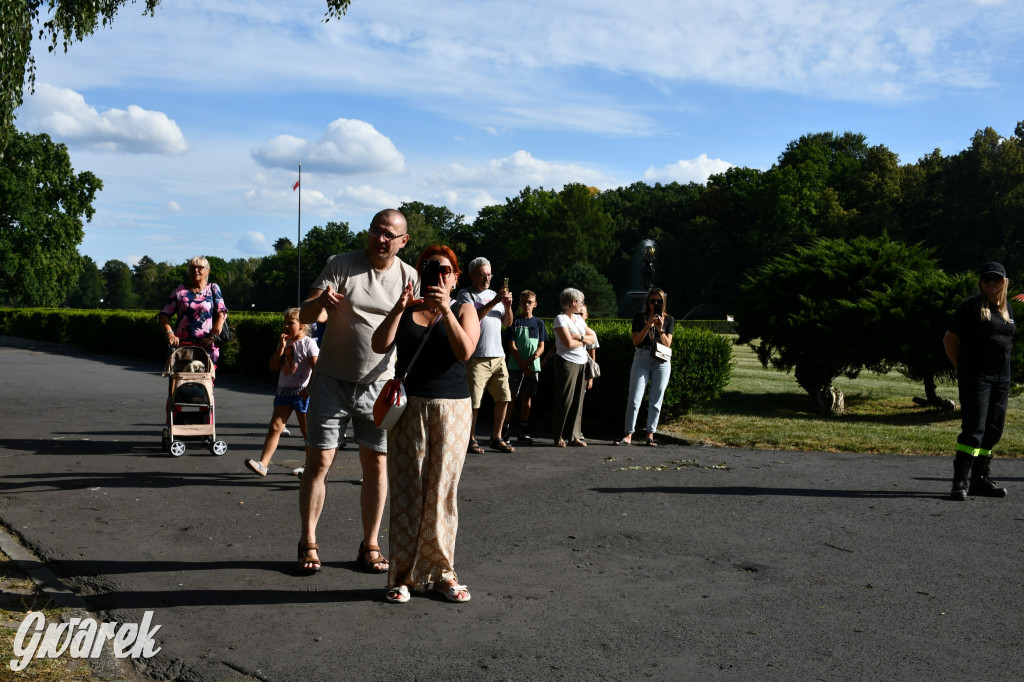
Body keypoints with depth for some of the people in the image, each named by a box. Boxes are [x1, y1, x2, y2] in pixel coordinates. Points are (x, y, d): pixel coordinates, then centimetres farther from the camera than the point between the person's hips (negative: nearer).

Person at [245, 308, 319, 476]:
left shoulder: (309, 343, -7)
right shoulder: (285, 342, 12)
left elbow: (316, 368, -14)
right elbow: (273, 367, 7)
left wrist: (309, 388, -21)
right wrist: (281, 347, -3)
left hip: (301, 391, -6)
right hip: (284, 389, 6)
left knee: (307, 431, 5)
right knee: (275, 427, -3)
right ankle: (263, 464, -8)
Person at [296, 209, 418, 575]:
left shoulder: (408, 277, 2)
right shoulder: (341, 265, -5)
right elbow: (306, 315, -10)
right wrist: (320, 302, -32)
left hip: (379, 384, 2)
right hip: (332, 380, -1)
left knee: (376, 465, 5)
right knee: (318, 461, -1)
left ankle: (370, 546, 17)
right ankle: (308, 542, 12)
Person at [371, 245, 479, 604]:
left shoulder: (464, 309, 7)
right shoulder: (406, 310, 12)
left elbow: (465, 351, -10)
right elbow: (380, 346, -2)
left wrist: (445, 309, -20)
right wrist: (399, 307, -13)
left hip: (452, 410, -1)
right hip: (408, 408, 1)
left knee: (442, 491, -1)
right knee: (407, 491, -3)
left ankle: (442, 572, 9)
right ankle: (404, 574, 2)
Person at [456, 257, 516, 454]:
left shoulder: (494, 294, 18)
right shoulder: (465, 294, -1)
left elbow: (508, 323, 17)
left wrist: (508, 306, -2)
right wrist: (494, 302, -19)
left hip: (498, 356, 6)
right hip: (476, 357, -6)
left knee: (504, 397, 6)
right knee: (473, 402, -3)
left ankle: (496, 438, 17)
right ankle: (471, 439, 9)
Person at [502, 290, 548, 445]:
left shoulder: (539, 323, 10)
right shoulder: (515, 322, 2)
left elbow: (541, 347, 6)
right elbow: (512, 346, -3)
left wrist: (532, 359, -14)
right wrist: (523, 365, -11)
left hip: (533, 367, 3)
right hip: (516, 366, -3)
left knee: (527, 398, 6)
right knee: (512, 397, -3)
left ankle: (523, 432, 11)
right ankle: (505, 430, 0)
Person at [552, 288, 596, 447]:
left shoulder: (578, 318, 17)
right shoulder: (560, 318, -6)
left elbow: (593, 338, 11)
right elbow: (569, 343, -15)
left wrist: (580, 337, -8)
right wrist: (584, 341, 1)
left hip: (581, 363, 7)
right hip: (567, 362, -7)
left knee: (578, 400, 4)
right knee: (565, 400, -5)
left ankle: (574, 436, 7)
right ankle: (559, 437, 1)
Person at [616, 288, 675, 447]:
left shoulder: (668, 320, 8)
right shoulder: (639, 317, 6)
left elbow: (667, 343, 0)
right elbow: (635, 341, -2)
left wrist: (660, 329, -16)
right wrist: (648, 325, -14)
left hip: (661, 361, 1)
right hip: (641, 359, -1)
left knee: (655, 400, 2)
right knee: (634, 399, -7)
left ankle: (650, 435, 10)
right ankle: (628, 436, -4)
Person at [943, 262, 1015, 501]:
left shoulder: (1007, 308, 15)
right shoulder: (970, 306, -4)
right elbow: (949, 340, -3)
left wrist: (1004, 371, 16)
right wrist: (961, 368, -3)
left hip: (1001, 378, 7)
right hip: (976, 376, -7)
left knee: (993, 430, 9)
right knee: (974, 428, -15)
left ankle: (980, 480, 17)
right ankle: (960, 482, -16)